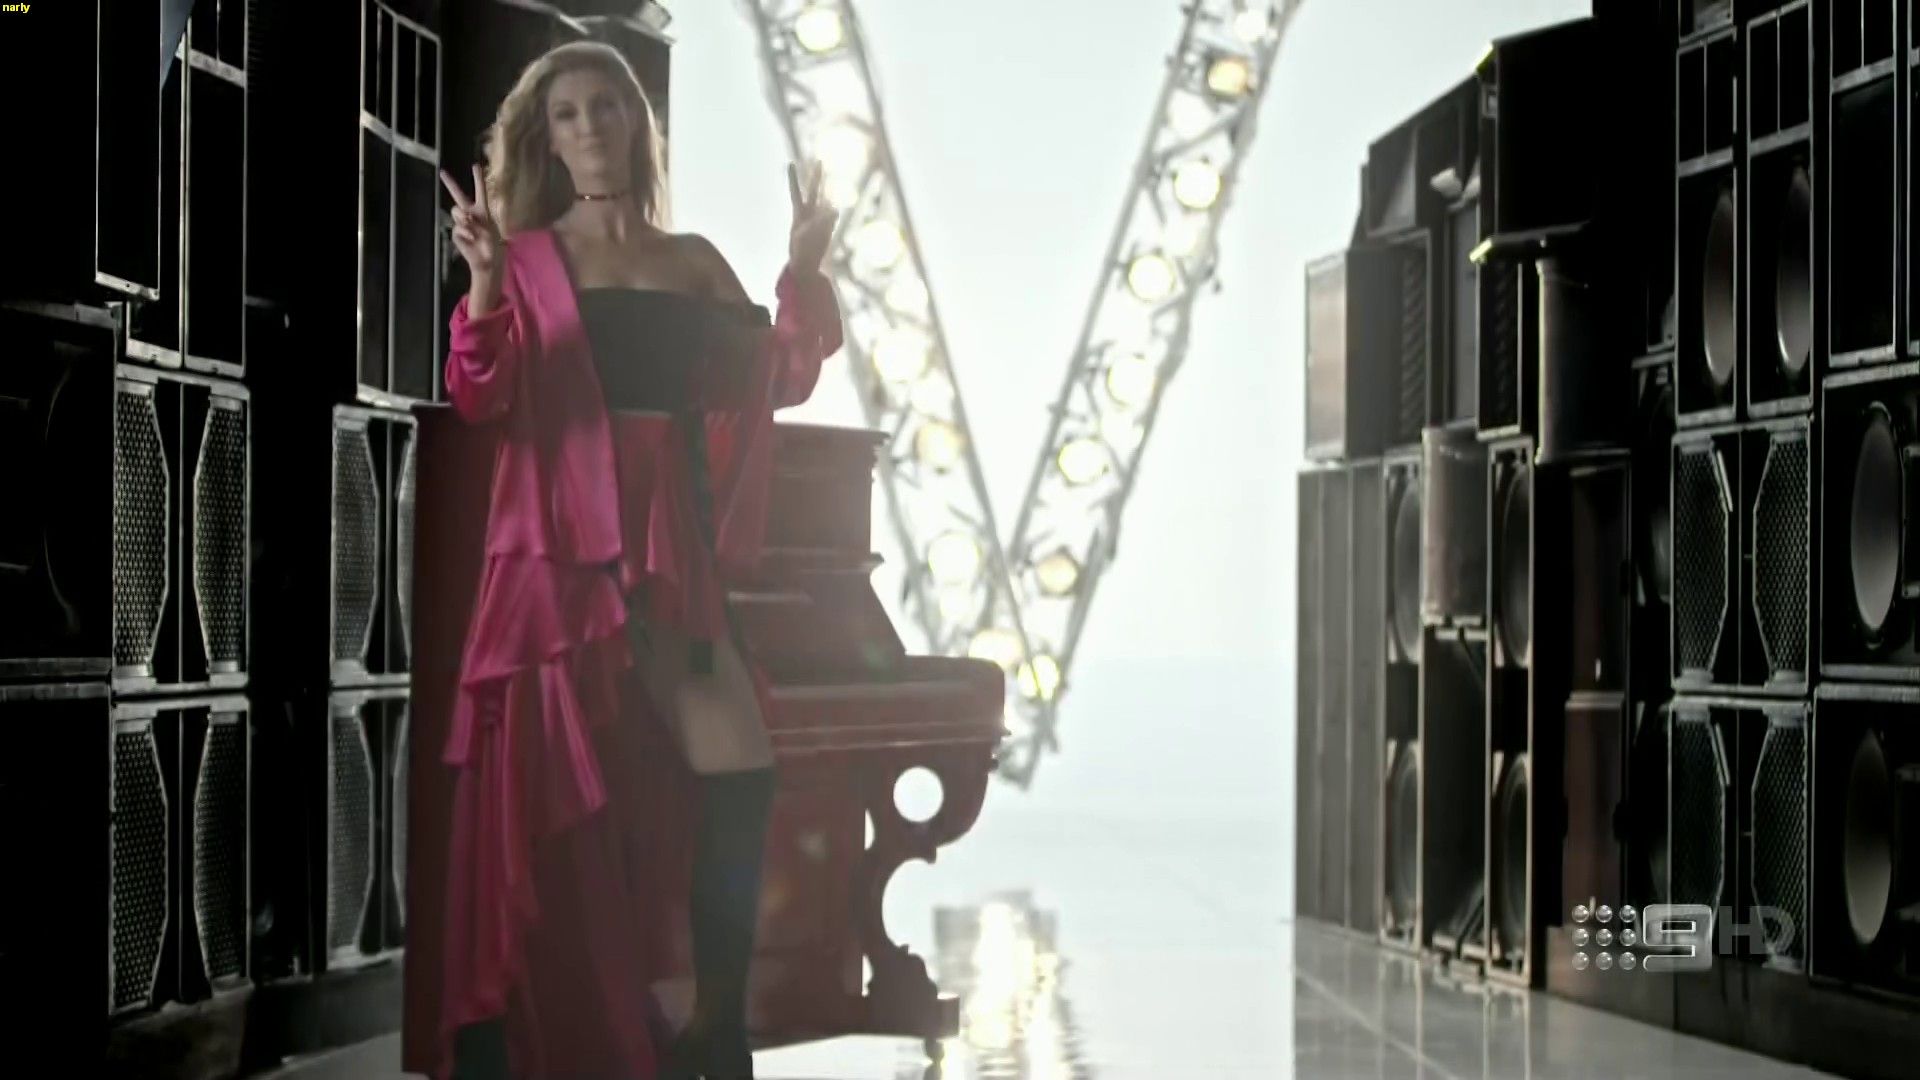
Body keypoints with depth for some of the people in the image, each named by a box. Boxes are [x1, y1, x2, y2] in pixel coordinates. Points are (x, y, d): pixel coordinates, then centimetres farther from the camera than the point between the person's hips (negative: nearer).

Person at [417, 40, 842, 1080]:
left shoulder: (693, 259, 18)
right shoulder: (527, 255, 7)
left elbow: (781, 380, 13)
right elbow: (480, 401, -4)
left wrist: (803, 272, -1)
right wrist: (484, 289, -20)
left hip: (671, 537, 3)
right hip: (565, 538, -3)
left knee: (739, 772, -10)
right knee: (555, 784, -9)